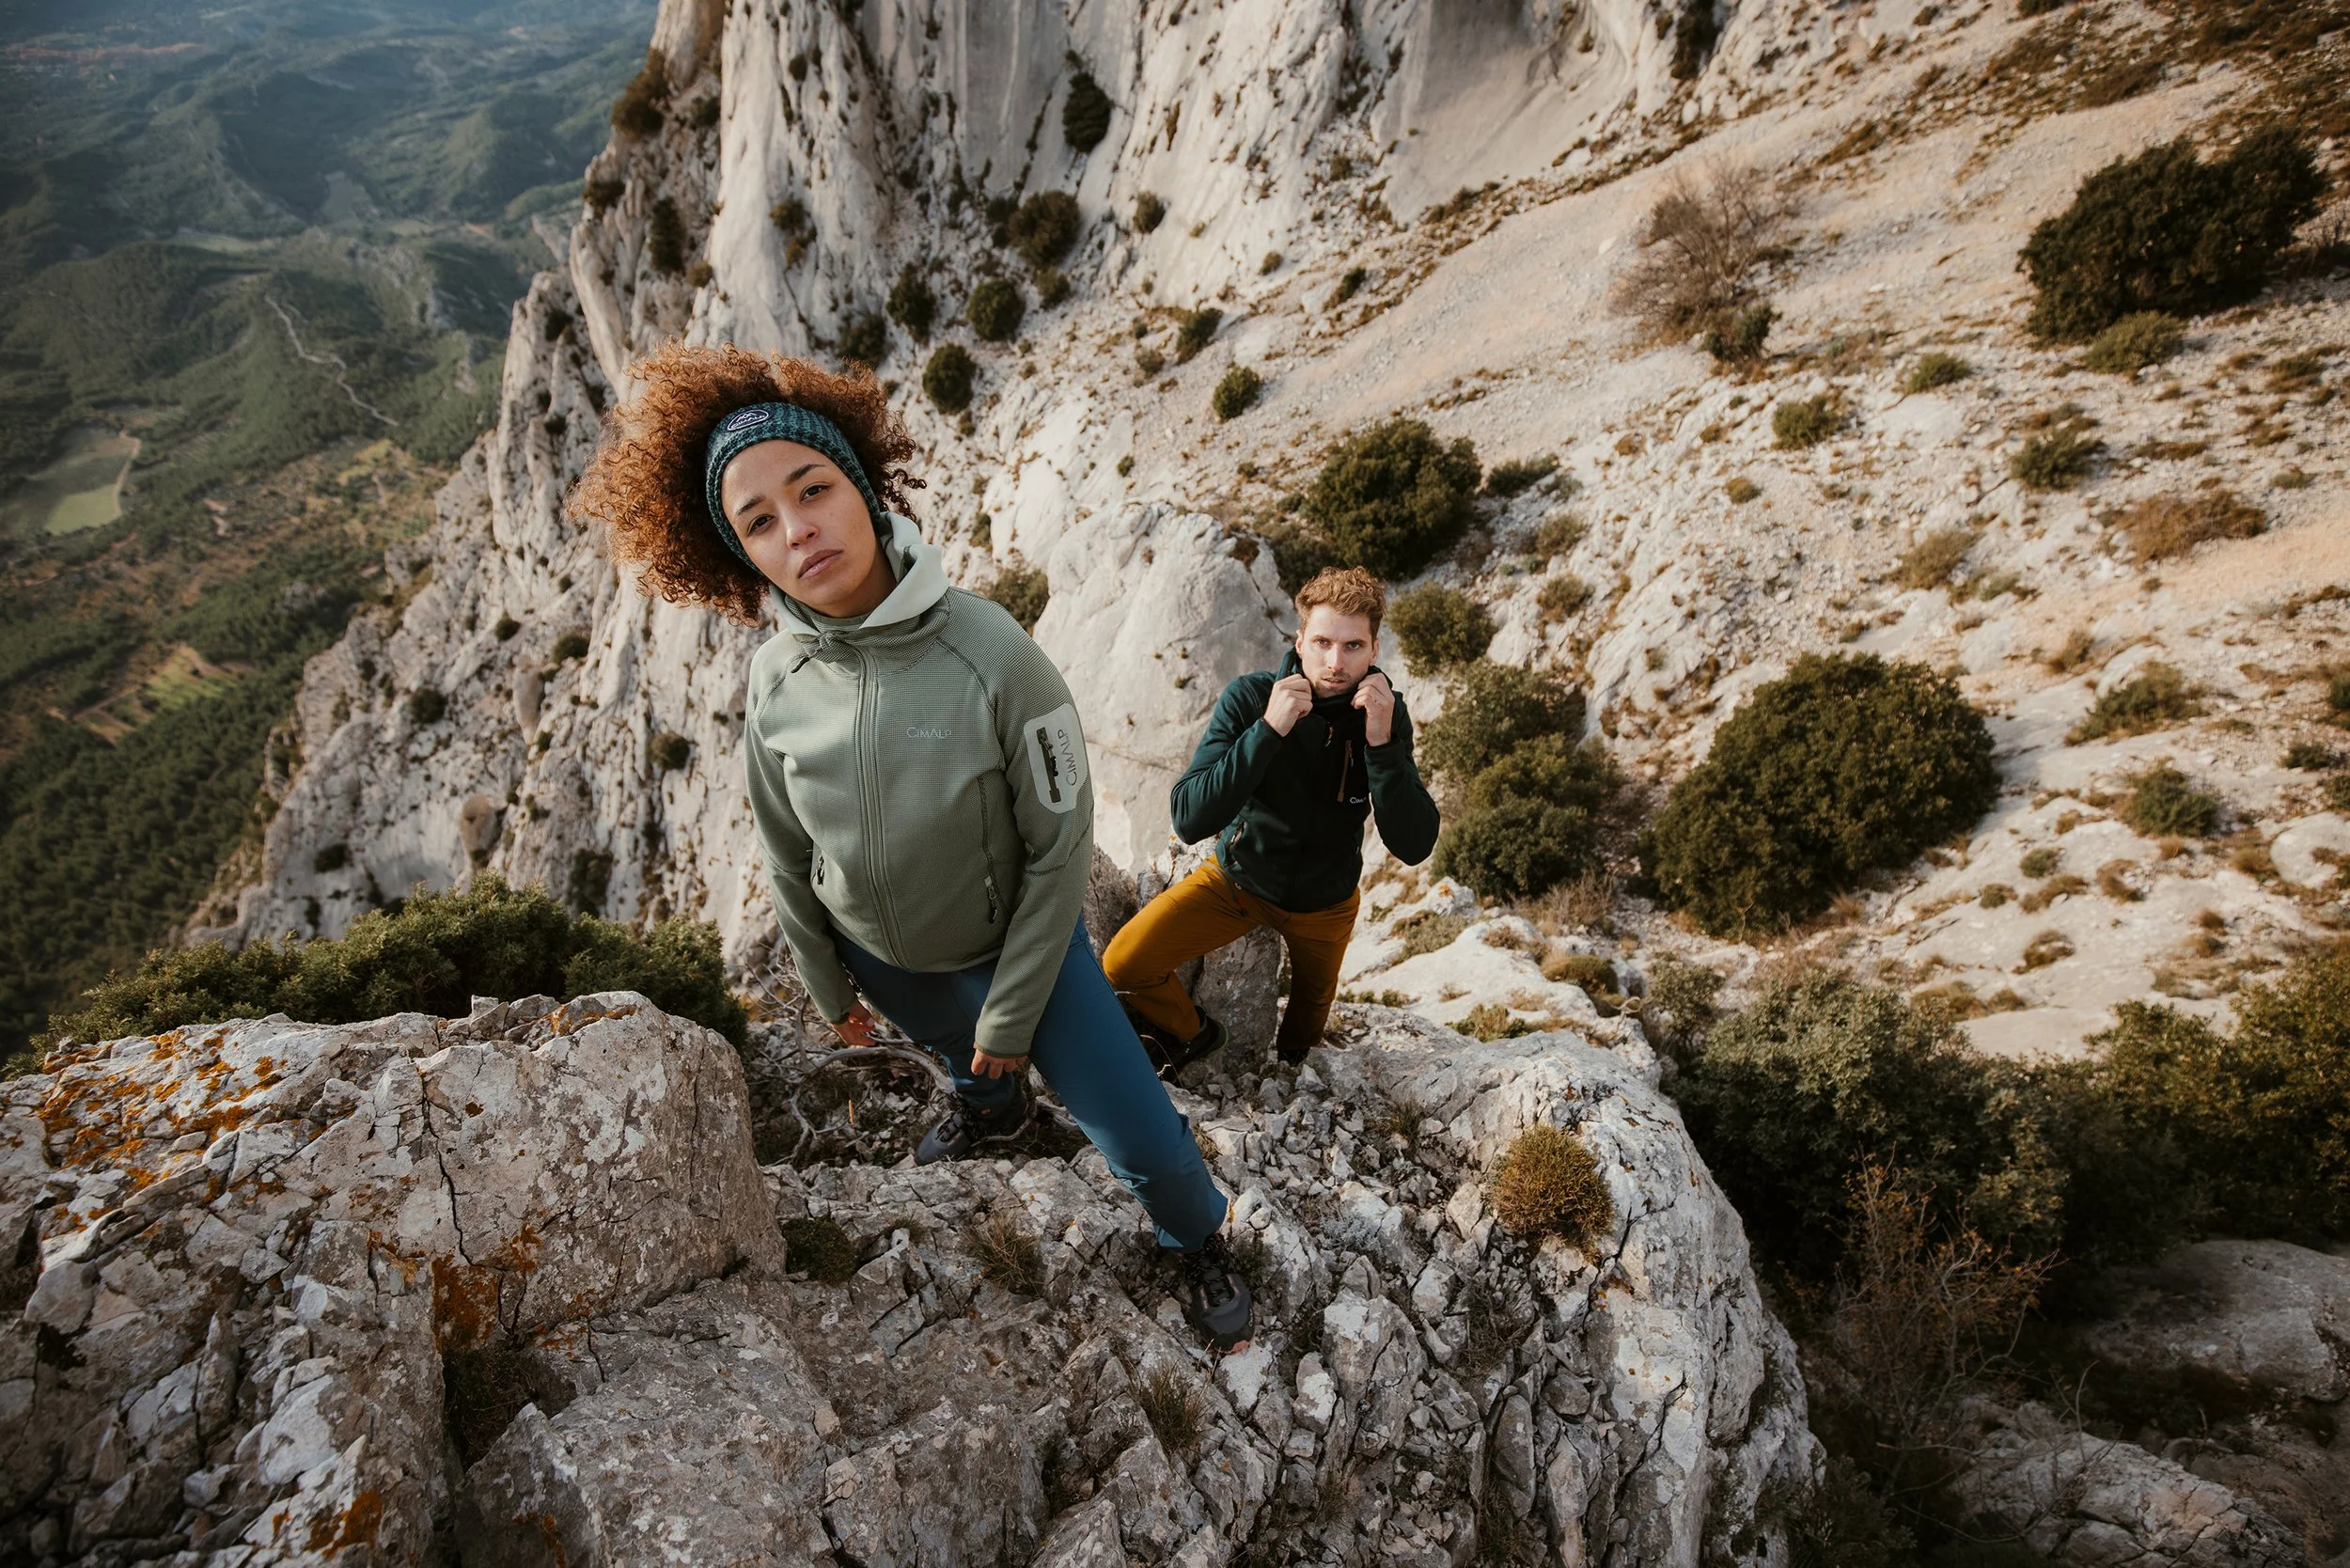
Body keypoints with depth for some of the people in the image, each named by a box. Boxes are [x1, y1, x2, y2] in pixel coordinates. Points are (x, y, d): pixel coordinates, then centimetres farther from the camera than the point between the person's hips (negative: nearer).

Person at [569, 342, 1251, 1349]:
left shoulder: (992, 656, -32)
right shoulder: (777, 681, -19)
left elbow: (1059, 844, -21)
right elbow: (788, 856, -2)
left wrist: (1012, 1012, -14)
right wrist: (827, 987, 8)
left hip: (1016, 937, -3)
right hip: (884, 957, 3)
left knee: (1141, 1141, 2)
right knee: (959, 1055, 32)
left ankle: (1199, 1244, 36)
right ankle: (991, 1109, 69)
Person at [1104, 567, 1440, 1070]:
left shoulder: (1385, 713, -20)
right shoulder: (1250, 697, -25)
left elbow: (1413, 848, -27)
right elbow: (1189, 820, -34)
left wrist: (1382, 742, -39)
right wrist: (1269, 729, -42)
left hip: (1325, 901, 2)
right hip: (1237, 879, -1)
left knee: (1311, 1008, 24)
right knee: (1124, 965, -19)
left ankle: (1291, 1060, 61)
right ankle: (1193, 1034, 13)